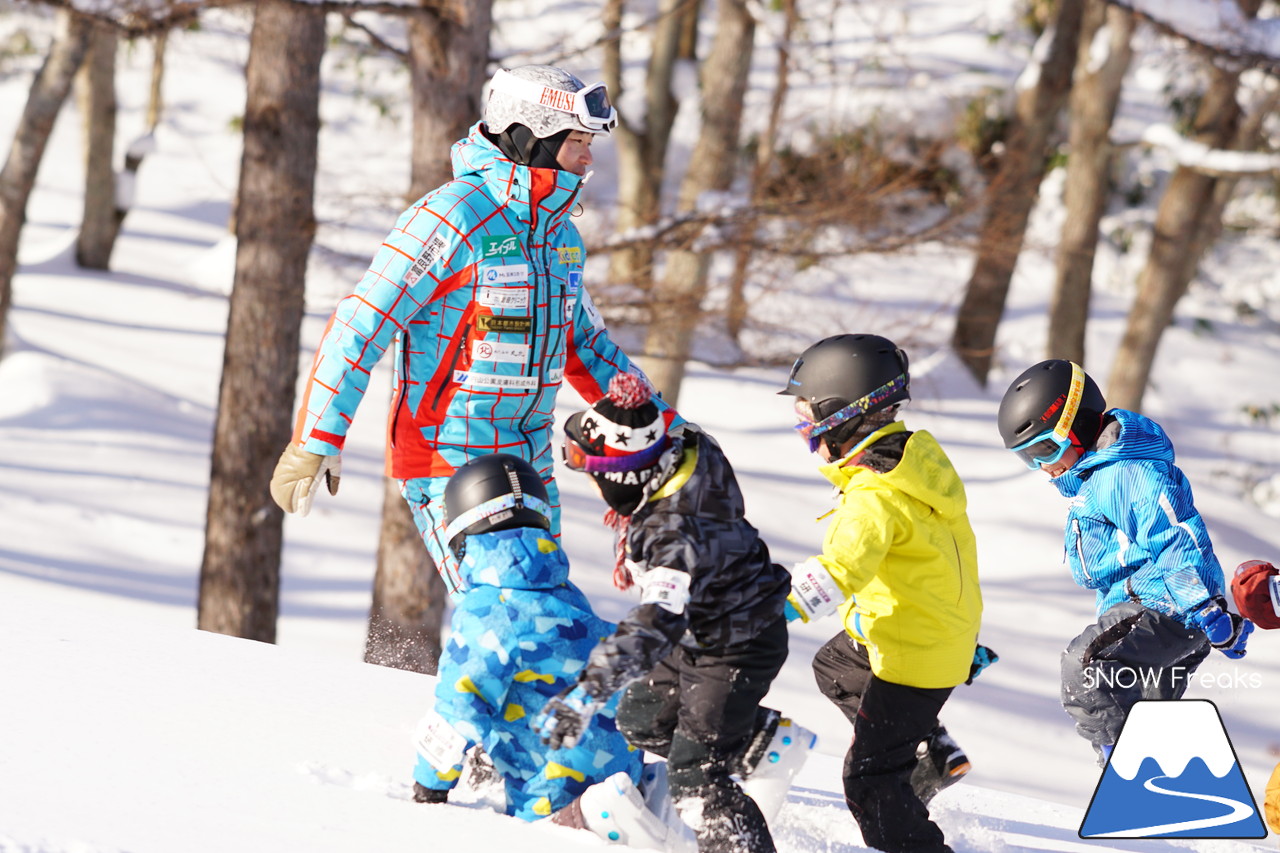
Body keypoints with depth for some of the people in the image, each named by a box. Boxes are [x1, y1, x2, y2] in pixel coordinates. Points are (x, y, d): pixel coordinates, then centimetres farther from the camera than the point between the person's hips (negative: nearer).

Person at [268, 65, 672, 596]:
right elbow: (358, 327, -15)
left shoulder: (560, 234, 11)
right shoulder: (454, 217, -15)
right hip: (450, 461, -8)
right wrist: (316, 441, -17)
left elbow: (585, 344, 25)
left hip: (529, 462, 8)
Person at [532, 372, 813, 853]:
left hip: (736, 648, -10)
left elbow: (657, 624, -49)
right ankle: (770, 744, 29)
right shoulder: (686, 448, -13)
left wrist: (586, 692, -56)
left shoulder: (673, 530, -39)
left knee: (694, 777, -12)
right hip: (702, 629, 10)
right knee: (642, 719, 19)